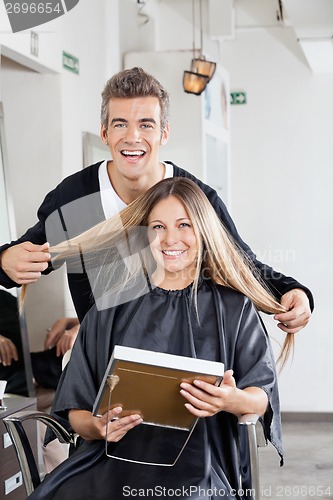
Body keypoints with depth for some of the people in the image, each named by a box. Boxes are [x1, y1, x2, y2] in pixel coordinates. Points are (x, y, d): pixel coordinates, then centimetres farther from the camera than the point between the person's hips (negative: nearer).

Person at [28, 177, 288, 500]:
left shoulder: (233, 308, 10)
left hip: (196, 471, -2)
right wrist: (96, 426, -12)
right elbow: (76, 409, 12)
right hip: (113, 459, 2)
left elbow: (263, 398, 3)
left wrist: (233, 400, -20)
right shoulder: (110, 311, 13)